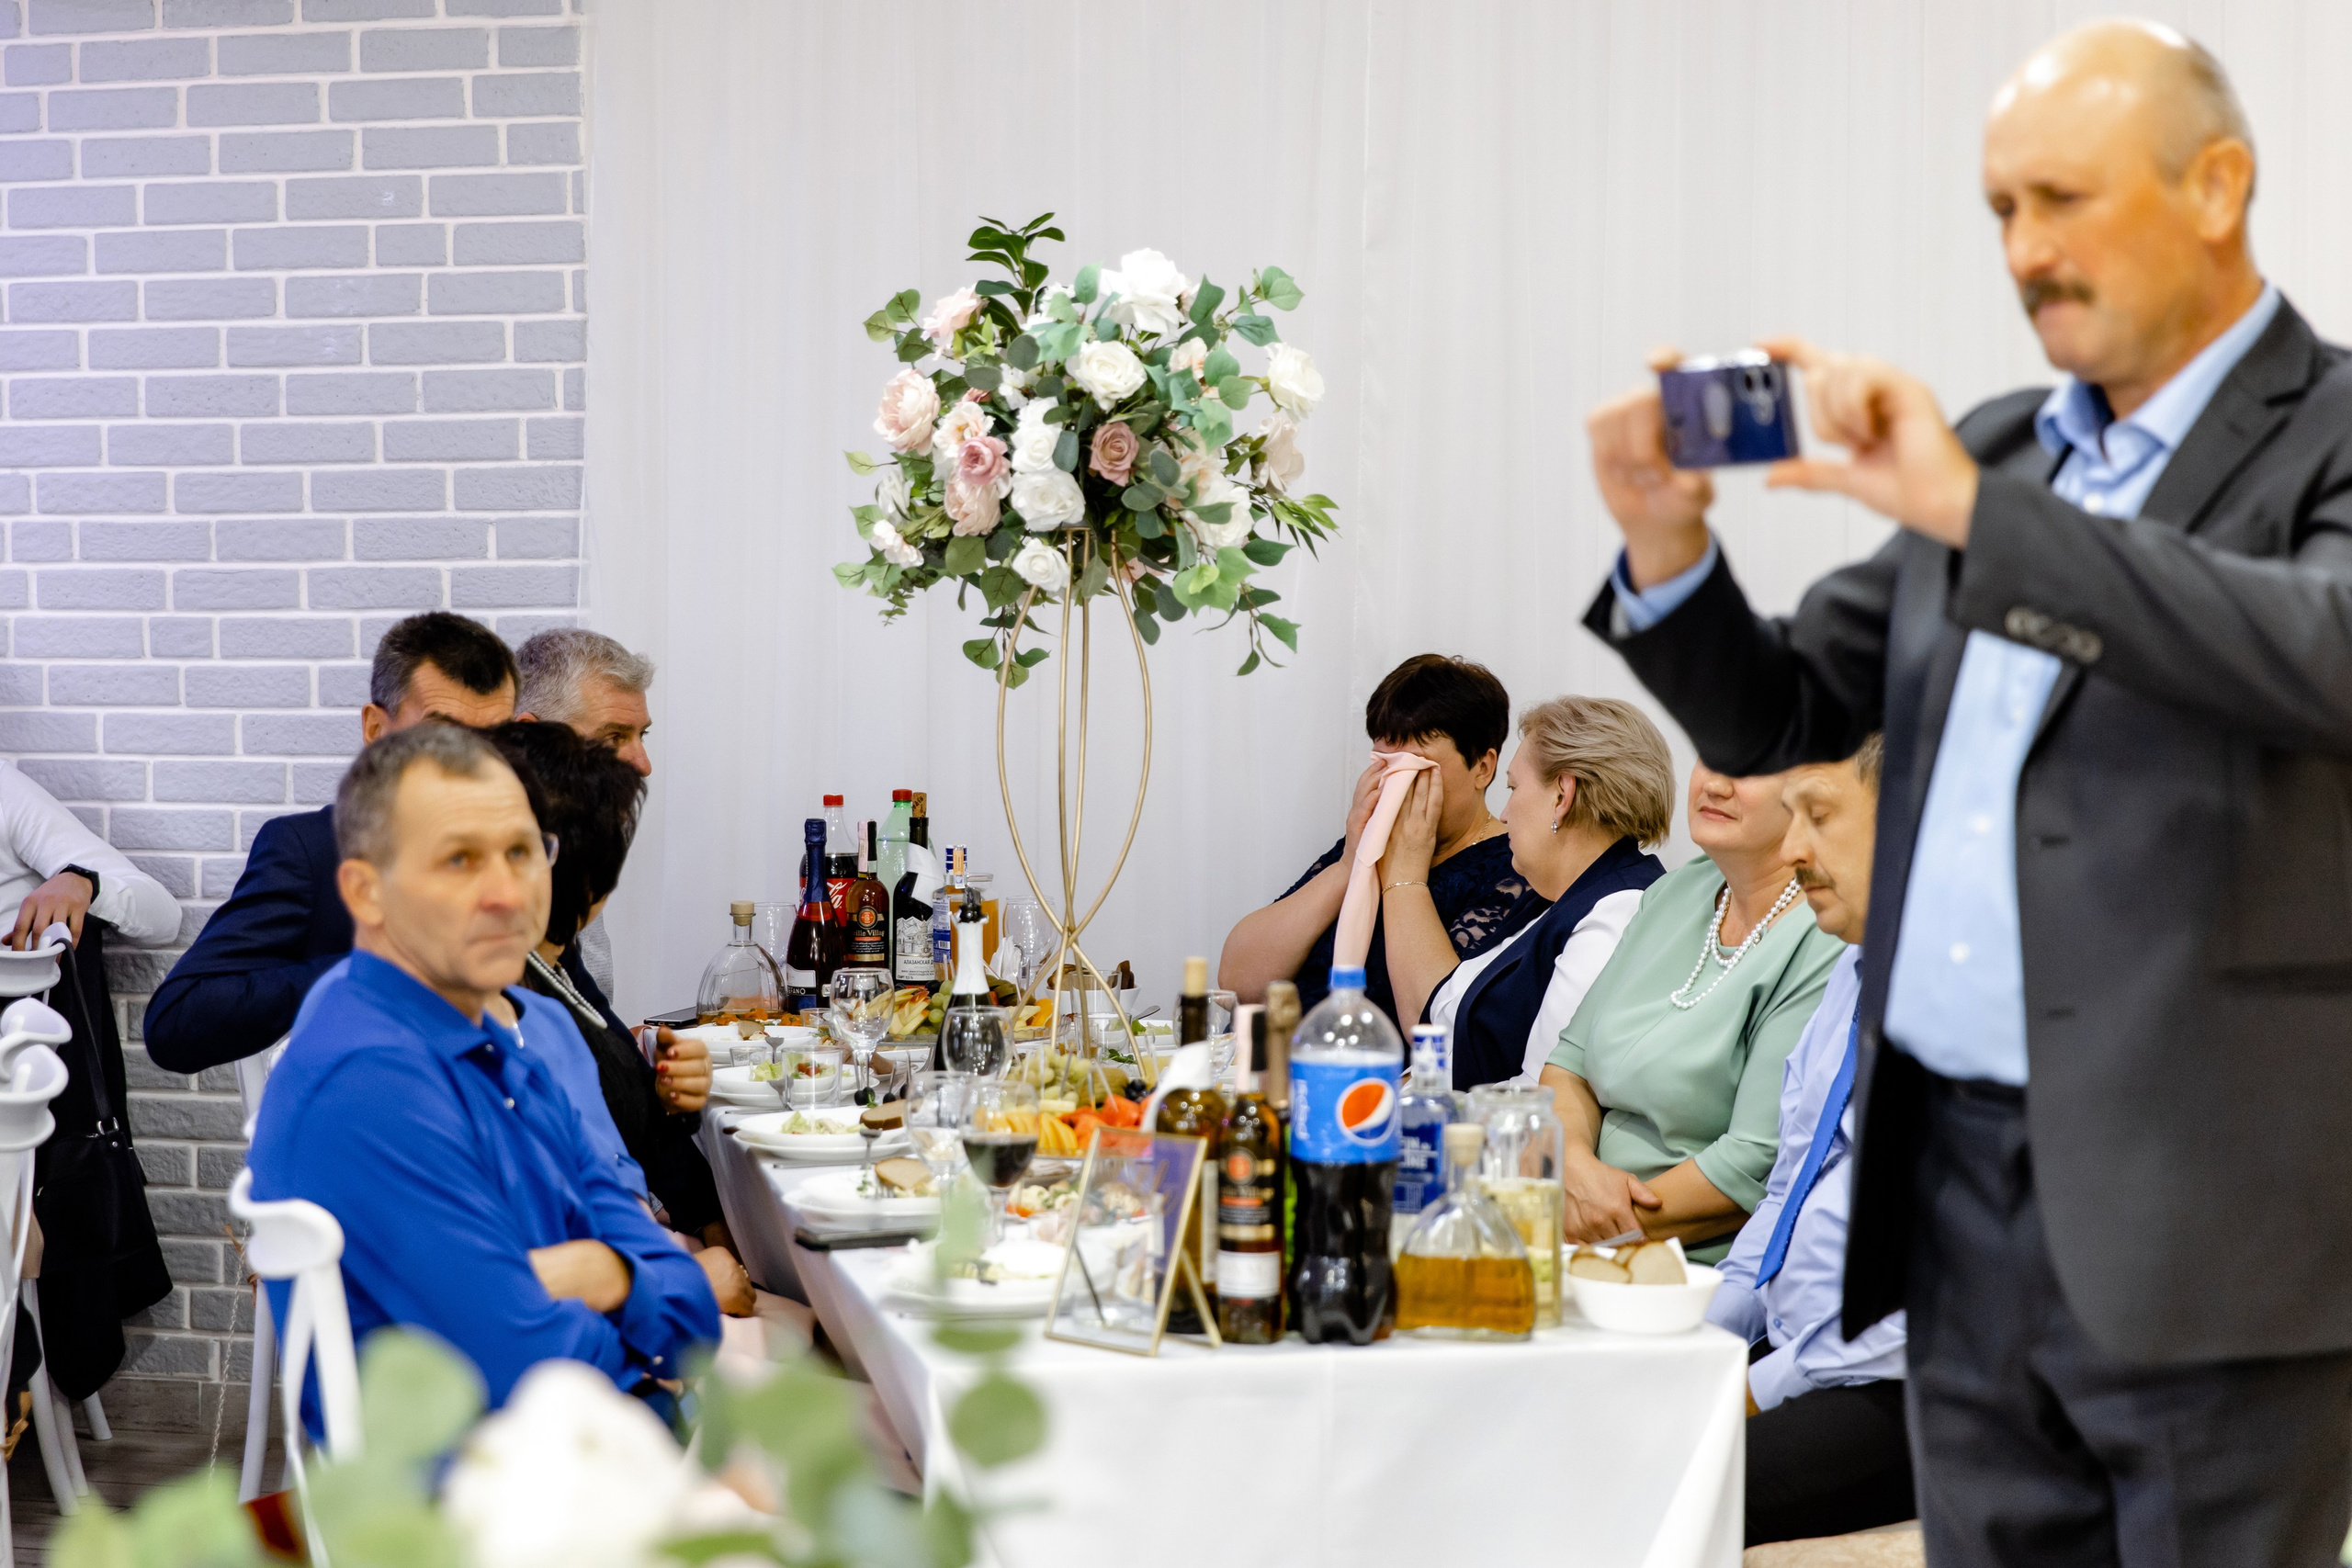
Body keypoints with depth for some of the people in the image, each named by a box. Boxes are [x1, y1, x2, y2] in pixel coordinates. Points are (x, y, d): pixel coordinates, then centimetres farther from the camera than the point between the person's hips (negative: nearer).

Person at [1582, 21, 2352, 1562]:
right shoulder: (1993, 449, 14)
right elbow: (1779, 719, 17)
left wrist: (1974, 510, -26)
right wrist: (1669, 551, -4)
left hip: (2198, 1217, -6)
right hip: (1963, 1201, 6)